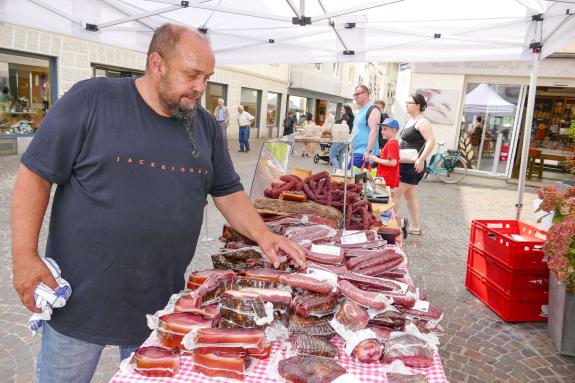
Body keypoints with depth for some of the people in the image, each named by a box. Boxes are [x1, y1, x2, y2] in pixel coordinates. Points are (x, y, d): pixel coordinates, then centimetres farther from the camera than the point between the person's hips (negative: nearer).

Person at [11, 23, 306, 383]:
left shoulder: (206, 125, 3)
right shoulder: (90, 100, -11)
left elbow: (229, 192, 7)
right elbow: (36, 174, -8)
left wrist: (263, 235, -8)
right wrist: (25, 255, -12)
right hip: (80, 298, -3)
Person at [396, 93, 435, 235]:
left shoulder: (422, 121, -13)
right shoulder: (410, 121, 15)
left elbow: (431, 141, -24)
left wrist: (421, 159, -30)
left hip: (413, 166, -10)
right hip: (405, 164, 10)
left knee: (395, 194, -7)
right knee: (410, 195, 13)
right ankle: (416, 227, 21)